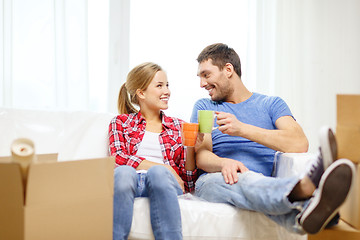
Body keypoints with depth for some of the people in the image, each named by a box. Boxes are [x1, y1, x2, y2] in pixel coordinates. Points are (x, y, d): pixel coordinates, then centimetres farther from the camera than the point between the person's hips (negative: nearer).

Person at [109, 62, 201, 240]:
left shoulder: (178, 126, 25)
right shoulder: (120, 123, 22)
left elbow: (189, 182, 20)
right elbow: (118, 159, 2)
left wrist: (191, 149, 2)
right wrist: (164, 167, -6)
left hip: (164, 182, 1)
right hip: (132, 180, -1)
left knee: (157, 173, -35)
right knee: (123, 173, -36)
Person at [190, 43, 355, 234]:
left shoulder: (271, 104, 16)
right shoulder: (204, 107, 21)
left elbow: (299, 145, -5)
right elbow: (201, 156, 4)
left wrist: (242, 129, -11)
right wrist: (224, 163, -22)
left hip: (259, 183, 0)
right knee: (238, 179, -39)